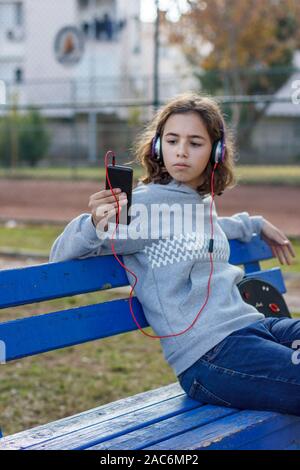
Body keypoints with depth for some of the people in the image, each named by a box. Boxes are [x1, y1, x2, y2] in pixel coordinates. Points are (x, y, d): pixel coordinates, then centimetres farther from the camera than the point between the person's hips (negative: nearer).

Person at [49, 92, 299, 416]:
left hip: (252, 325, 8)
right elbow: (61, 254, -7)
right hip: (211, 355, -8)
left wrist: (255, 225, 40)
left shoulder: (202, 204, 15)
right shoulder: (147, 203, -7)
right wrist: (94, 225, -26)